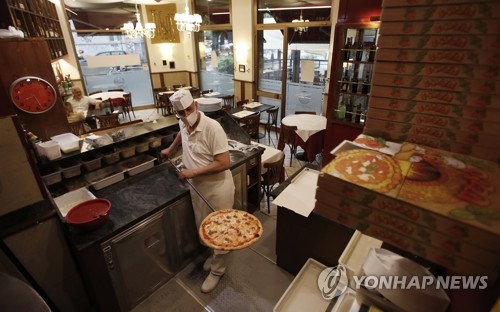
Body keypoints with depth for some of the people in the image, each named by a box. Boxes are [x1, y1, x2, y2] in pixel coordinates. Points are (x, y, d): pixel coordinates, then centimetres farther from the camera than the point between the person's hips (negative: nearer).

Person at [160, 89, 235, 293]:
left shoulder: (212, 128, -26)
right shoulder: (183, 123, -3)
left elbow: (224, 163, -28)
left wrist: (193, 172, -24)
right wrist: (170, 149, 34)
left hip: (218, 188, -7)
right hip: (197, 187, 7)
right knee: (203, 227, 21)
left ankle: (217, 270, 32)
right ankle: (213, 254, 49)